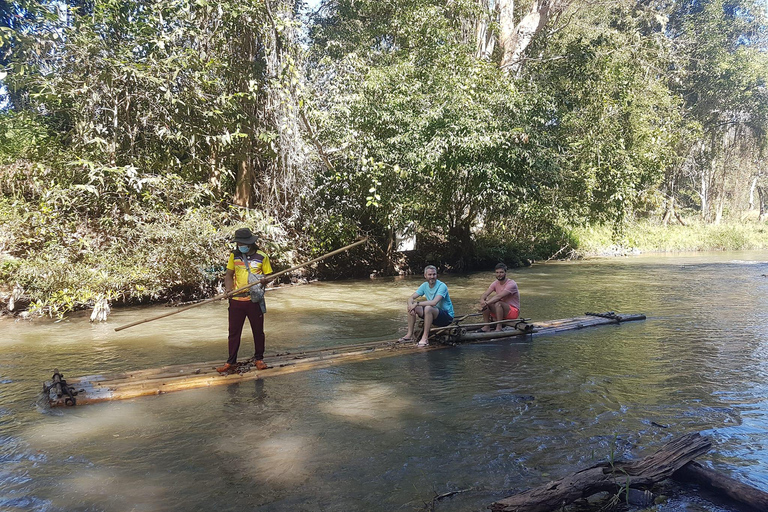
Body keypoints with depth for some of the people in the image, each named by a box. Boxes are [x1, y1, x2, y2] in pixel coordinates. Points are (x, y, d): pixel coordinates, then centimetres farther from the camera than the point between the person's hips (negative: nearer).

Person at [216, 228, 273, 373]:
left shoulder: (262, 256, -2)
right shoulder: (234, 255, 5)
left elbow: (268, 276, 3)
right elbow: (229, 275, 7)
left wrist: (263, 281, -20)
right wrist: (229, 288, -11)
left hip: (254, 300, -2)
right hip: (236, 300, 2)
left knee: (258, 331, 9)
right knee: (234, 332, 8)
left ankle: (258, 359, 25)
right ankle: (231, 362, 19)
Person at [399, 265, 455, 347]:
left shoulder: (442, 286, -20)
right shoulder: (425, 285, 2)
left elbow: (434, 302, -34)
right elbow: (411, 298, 1)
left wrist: (417, 303, -28)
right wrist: (411, 305, -22)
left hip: (447, 316, -7)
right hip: (433, 315, 7)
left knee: (428, 308, -35)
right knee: (412, 307, -6)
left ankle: (425, 338, -27)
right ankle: (409, 335, -2)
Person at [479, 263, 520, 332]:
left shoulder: (511, 284, -18)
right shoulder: (495, 283, 4)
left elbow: (499, 296, -31)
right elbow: (485, 294, -8)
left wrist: (486, 303, -37)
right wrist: (482, 300, -31)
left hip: (513, 311, -7)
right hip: (501, 310, 7)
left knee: (498, 303, -35)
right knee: (484, 302, -15)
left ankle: (499, 327, -25)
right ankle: (486, 326, -12)